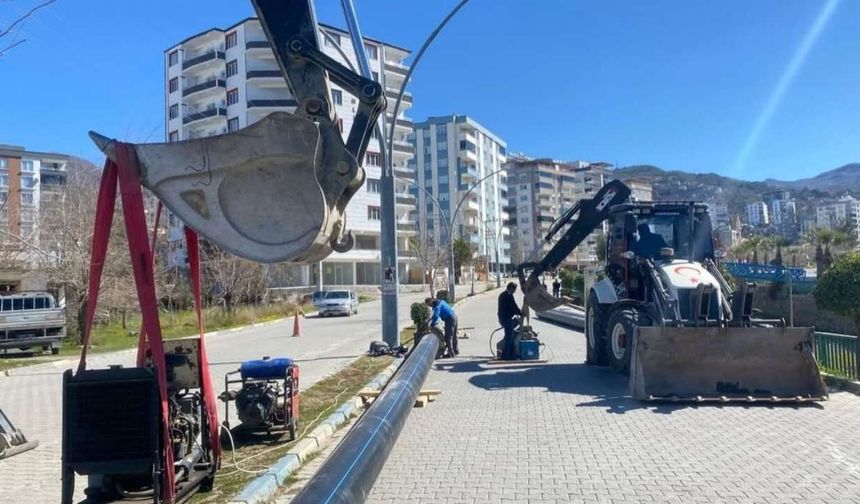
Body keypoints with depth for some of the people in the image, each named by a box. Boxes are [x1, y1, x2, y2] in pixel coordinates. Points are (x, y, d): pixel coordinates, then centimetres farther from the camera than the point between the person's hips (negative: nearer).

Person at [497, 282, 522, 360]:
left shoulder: (502, 295, 14)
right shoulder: (509, 295, -17)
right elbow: (514, 306, -16)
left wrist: (515, 312, 18)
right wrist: (521, 313, -1)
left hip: (502, 317, 10)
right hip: (507, 318, -10)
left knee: (510, 336, 17)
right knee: (509, 337, -3)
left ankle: (512, 354, 22)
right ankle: (505, 356, -1)